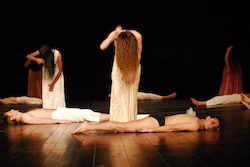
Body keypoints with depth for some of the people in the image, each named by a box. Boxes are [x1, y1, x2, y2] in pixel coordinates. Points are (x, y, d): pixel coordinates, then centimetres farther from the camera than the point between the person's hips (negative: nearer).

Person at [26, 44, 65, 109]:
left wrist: (53, 83, -15)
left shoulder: (58, 55, -30)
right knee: (47, 93, -3)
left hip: (56, 73, -3)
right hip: (47, 73, 3)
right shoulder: (41, 52, -22)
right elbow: (28, 56, -20)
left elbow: (60, 70, -20)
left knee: (57, 93, -10)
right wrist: (37, 59, -41)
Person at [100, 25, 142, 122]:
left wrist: (133, 73, -12)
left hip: (133, 66, 0)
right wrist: (115, 34, -38)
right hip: (120, 65, 0)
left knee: (131, 93, -3)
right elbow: (102, 47, -36)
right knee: (118, 91, -7)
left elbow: (138, 55, -14)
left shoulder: (137, 36, -25)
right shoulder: (115, 34, -24)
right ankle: (118, 120, -2)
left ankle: (130, 120, 2)